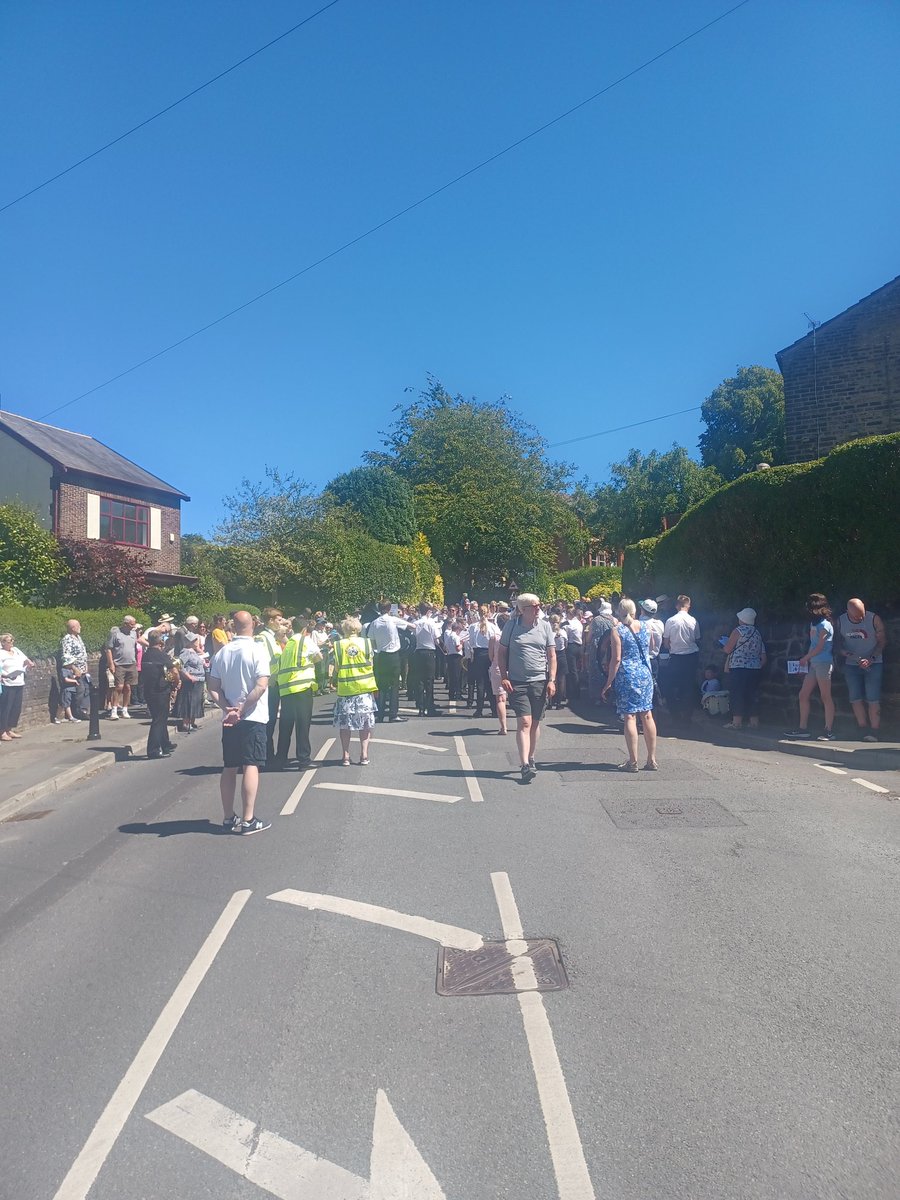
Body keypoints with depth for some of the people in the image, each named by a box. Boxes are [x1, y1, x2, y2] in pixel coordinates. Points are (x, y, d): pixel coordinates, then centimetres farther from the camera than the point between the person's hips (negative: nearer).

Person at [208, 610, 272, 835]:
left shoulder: (222, 653, 6)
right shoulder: (258, 649, -10)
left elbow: (213, 688, 4)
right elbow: (261, 685, -20)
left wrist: (228, 708, -5)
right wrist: (242, 709, -15)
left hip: (230, 718, 5)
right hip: (253, 717, -5)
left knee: (229, 768, 11)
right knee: (251, 766, -2)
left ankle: (229, 818, 17)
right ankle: (248, 820, -1)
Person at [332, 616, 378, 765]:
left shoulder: (338, 645, -3)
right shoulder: (366, 642, -2)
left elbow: (336, 668, -2)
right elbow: (371, 665, 1)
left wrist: (335, 680, 17)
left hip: (345, 689, 0)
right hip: (364, 687, 0)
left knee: (345, 724, 9)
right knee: (365, 723, 9)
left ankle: (346, 756, 8)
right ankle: (364, 755, 6)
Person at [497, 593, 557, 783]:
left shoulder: (545, 626, 3)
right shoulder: (511, 626, 0)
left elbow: (552, 655, 5)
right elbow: (501, 653, 5)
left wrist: (552, 680, -3)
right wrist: (504, 677, -3)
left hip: (540, 681, 2)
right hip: (517, 682, -2)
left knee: (535, 722, 11)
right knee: (525, 721, -11)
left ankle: (530, 759, 28)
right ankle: (525, 765, -13)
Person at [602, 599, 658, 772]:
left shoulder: (617, 630, -7)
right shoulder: (645, 627, 8)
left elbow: (616, 659, -11)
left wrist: (609, 683, -7)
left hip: (627, 675, -5)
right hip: (645, 674, 5)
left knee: (630, 717, -2)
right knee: (647, 715, 8)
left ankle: (633, 761, -1)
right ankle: (652, 760, 12)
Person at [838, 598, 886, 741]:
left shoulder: (874, 619, -11)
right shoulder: (840, 621, -3)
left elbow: (881, 641, -6)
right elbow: (839, 641, 10)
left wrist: (870, 659, -17)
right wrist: (842, 650, -12)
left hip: (873, 664, -3)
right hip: (851, 665, 3)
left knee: (873, 700, -8)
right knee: (855, 699, 1)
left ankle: (874, 733, -4)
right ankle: (865, 731, 10)